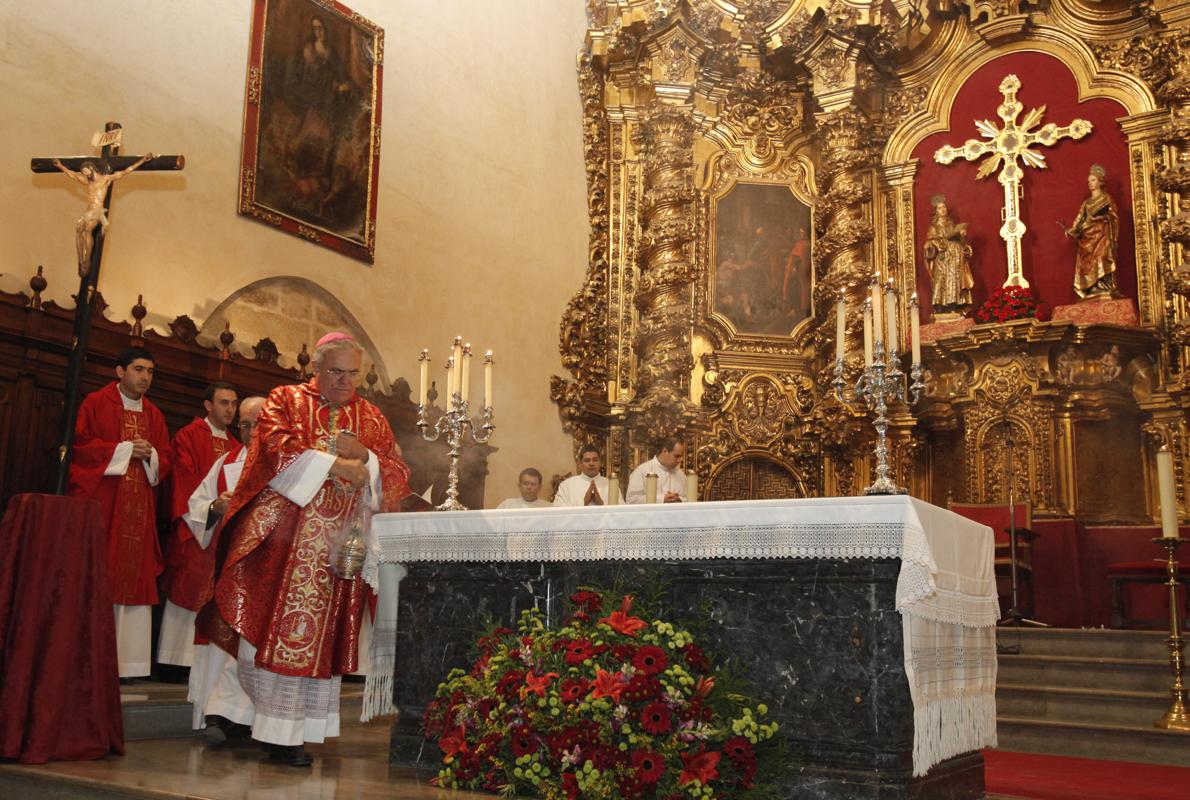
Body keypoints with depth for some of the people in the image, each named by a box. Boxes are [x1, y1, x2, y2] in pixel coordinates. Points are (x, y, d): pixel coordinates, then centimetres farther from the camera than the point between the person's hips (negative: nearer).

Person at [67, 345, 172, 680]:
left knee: (133, 577, 1)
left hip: (139, 508, 5)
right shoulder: (96, 403, 3)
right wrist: (124, 449, -10)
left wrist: (151, 455, -6)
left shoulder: (154, 415, 18)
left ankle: (124, 660, 3)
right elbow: (81, 444, -6)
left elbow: (167, 458, 15)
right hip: (100, 502, -5)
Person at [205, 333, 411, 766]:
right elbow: (278, 448, -11)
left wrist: (364, 456, -9)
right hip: (281, 536, -2)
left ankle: (287, 734, 8)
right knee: (270, 629, -6)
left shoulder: (372, 417, 14)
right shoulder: (285, 400, 7)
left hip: (339, 547, 3)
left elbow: (398, 474, 9)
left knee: (316, 637, 2)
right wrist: (335, 463, -15)